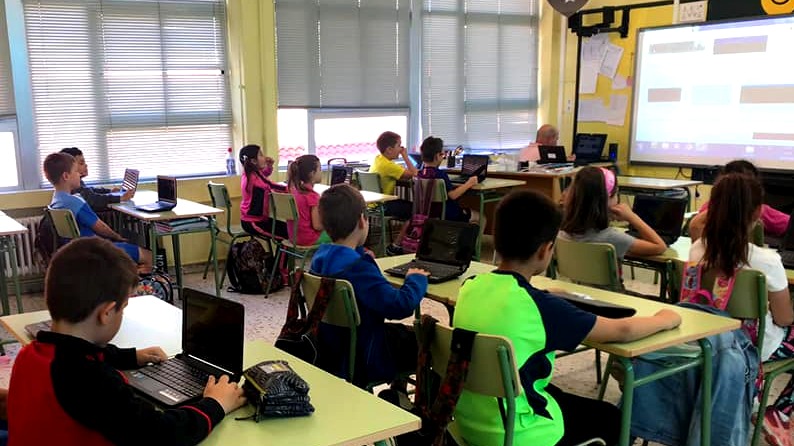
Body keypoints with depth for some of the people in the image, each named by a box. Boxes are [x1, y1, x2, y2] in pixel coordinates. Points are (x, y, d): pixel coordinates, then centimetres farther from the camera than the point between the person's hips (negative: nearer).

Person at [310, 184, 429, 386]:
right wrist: (416, 279, -15)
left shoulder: (321, 256, -3)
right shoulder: (358, 268, -30)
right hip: (360, 361, -9)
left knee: (406, 332, 28)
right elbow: (400, 305, -32)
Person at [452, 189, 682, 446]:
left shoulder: (471, 287, -8)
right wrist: (666, 319, 5)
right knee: (611, 418, 20)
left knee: (557, 397, 32)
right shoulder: (539, 305, -25)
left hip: (467, 421, 6)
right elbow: (622, 331, -12)